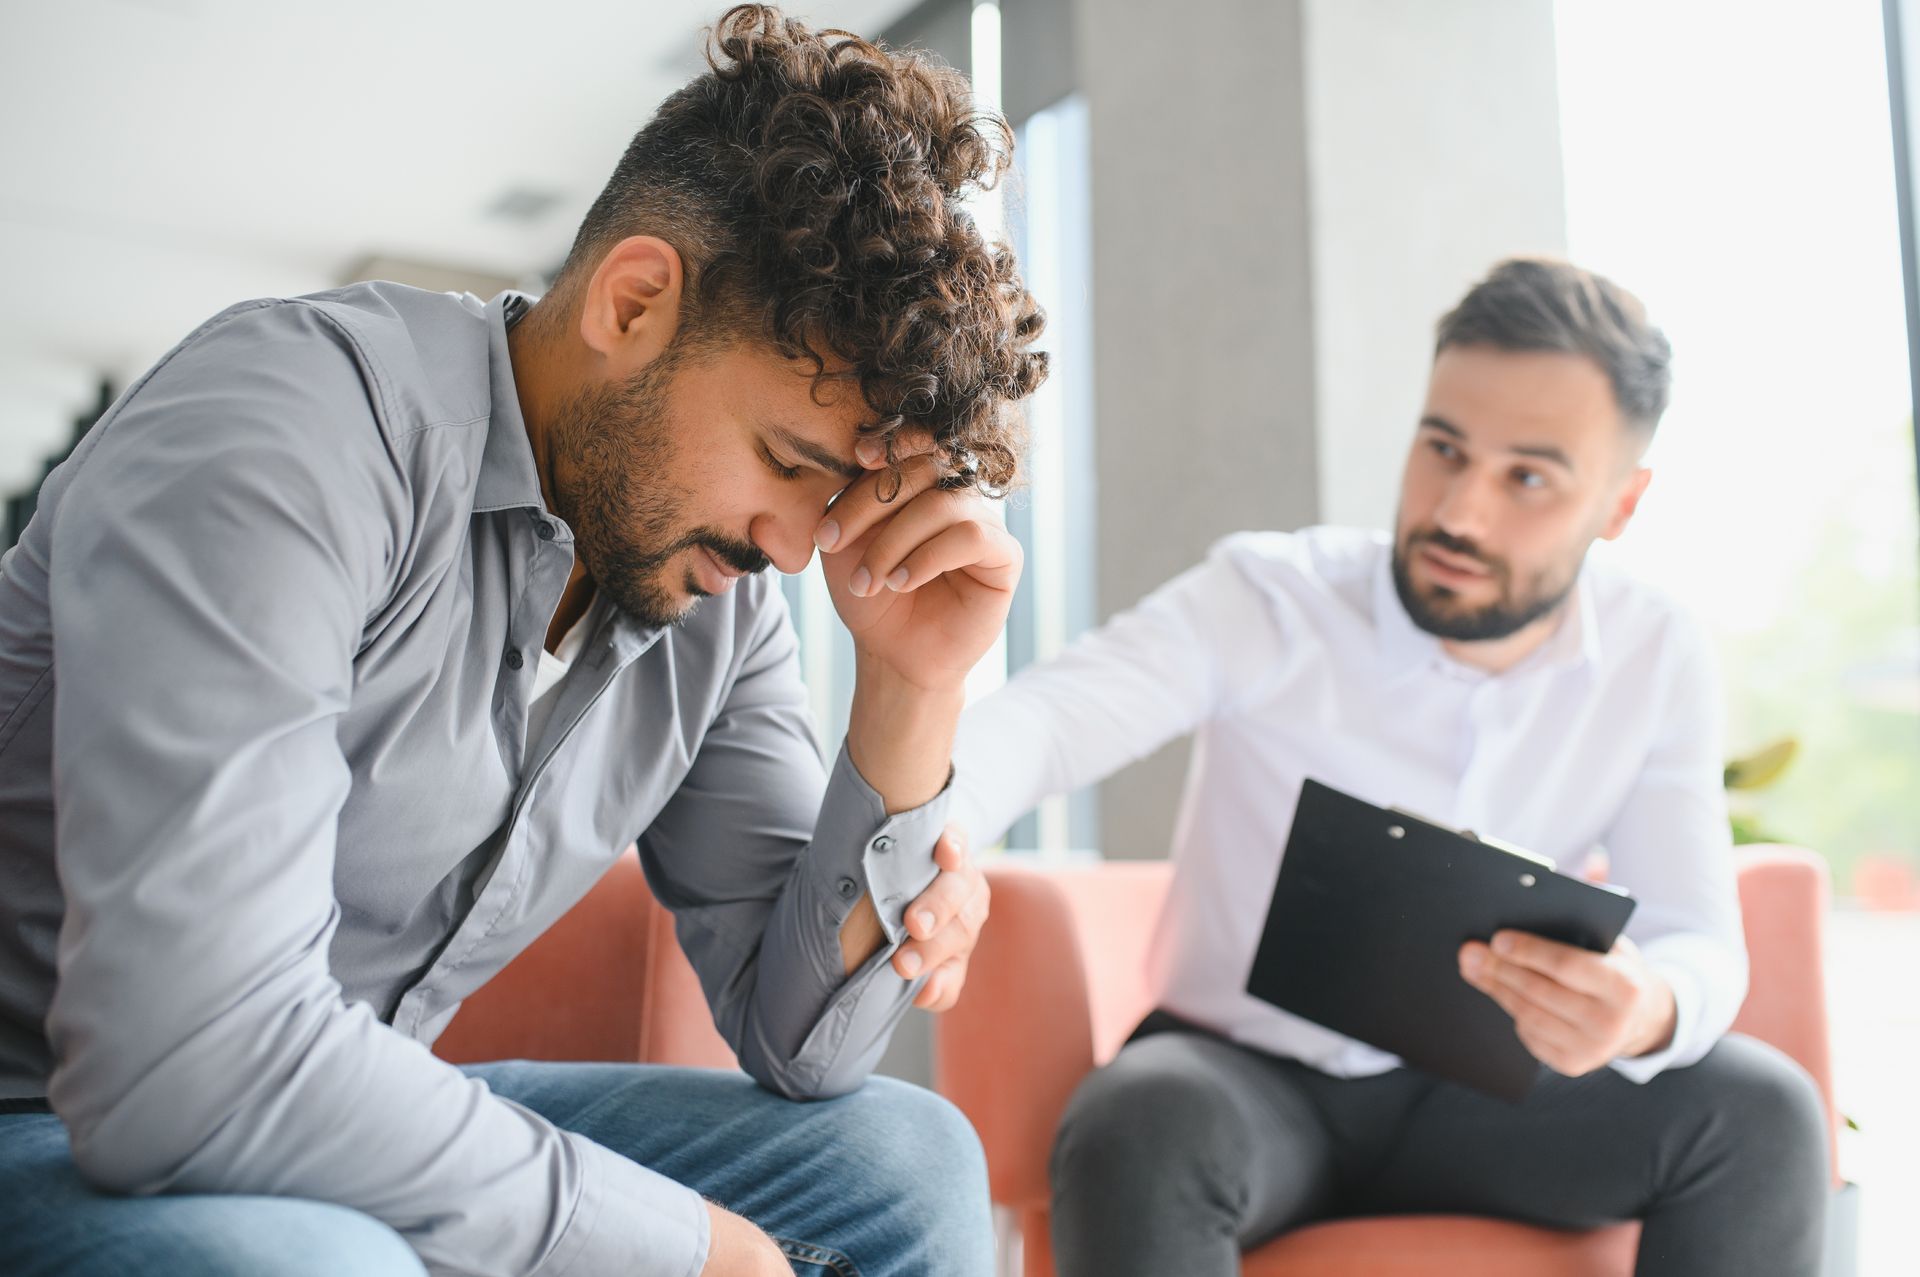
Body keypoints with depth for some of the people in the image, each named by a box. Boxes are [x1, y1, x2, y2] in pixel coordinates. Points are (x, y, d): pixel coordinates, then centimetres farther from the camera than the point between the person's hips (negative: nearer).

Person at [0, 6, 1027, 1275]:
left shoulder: (722, 592, -2)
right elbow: (191, 1066, -33)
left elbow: (798, 1042, -2)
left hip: (368, 1126, 7)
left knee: (908, 1161, -3)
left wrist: (913, 690, -16)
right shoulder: (288, 431, -24)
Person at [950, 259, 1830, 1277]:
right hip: (1241, 1075, -3)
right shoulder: (1266, 599, -17)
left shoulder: (1656, 660, -5)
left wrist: (1647, 1010, -35)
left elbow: (1698, 941, -9)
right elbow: (1042, 716, -33)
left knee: (1758, 1109, -19)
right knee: (1137, 1129, -37)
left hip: (1468, 1090, 4)